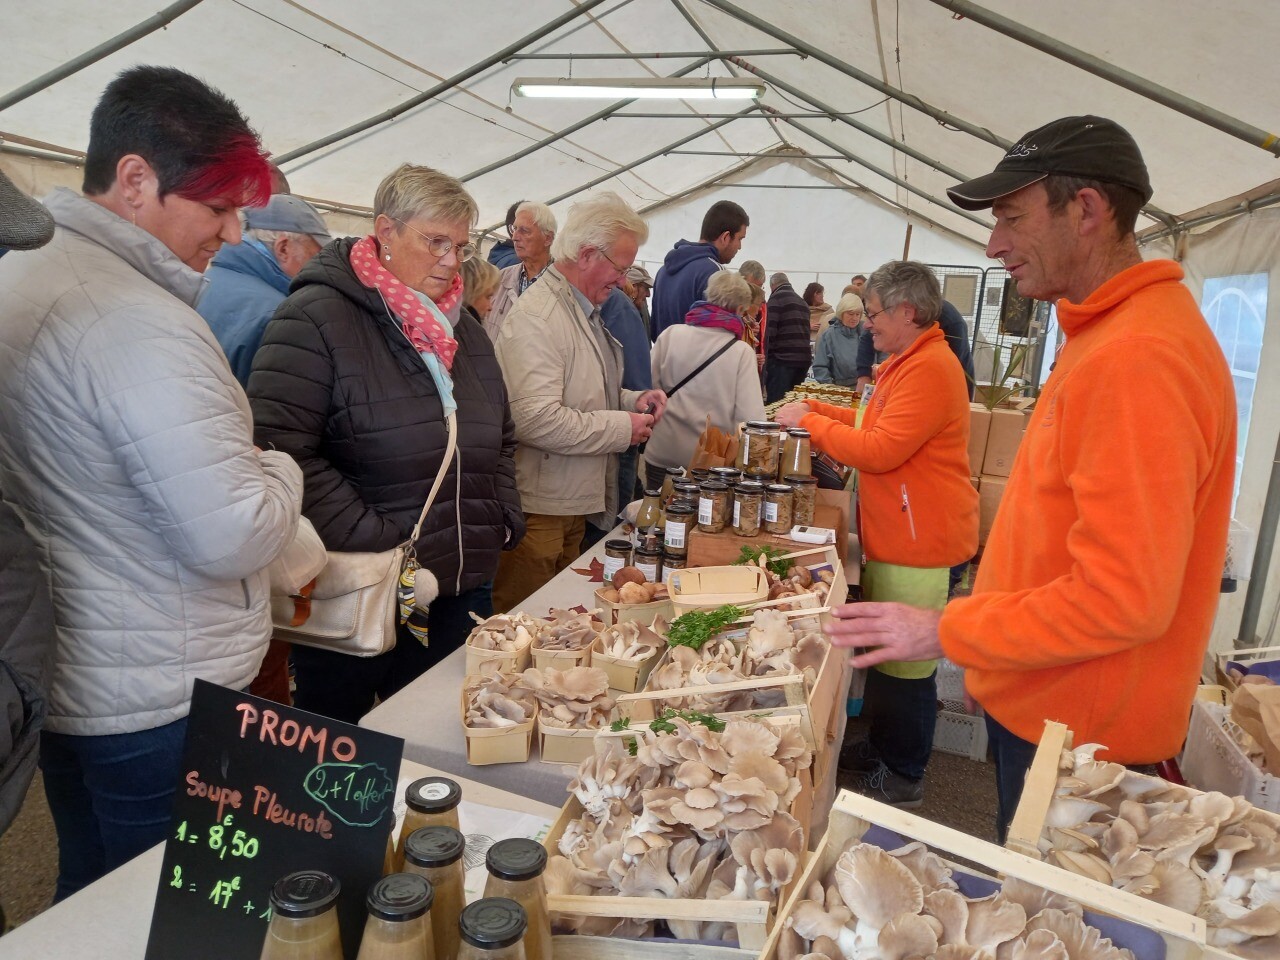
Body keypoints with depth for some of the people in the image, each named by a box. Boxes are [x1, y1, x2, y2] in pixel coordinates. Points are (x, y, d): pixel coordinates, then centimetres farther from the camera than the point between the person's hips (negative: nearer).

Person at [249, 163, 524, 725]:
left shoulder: (462, 325, 13)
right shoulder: (316, 318, -11)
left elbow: (500, 438, 21)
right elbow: (281, 449, -20)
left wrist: (502, 519, 7)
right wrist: (377, 543, -21)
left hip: (462, 593, 7)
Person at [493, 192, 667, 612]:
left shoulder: (583, 312, 16)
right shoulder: (536, 317, -18)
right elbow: (535, 419, -29)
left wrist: (633, 401, 8)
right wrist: (621, 427, -17)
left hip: (576, 504, 10)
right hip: (538, 511, -10)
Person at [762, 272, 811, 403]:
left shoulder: (776, 298, -4)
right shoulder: (803, 302, 20)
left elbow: (770, 332, -11)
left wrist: (765, 358, -6)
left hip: (782, 359, -7)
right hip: (804, 359, 7)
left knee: (775, 402, -6)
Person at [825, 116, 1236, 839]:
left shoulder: (1136, 359, -26)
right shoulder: (1109, 333, 8)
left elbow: (1124, 598, -28)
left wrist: (946, 632, -20)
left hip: (1076, 735, -9)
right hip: (1039, 703, 9)